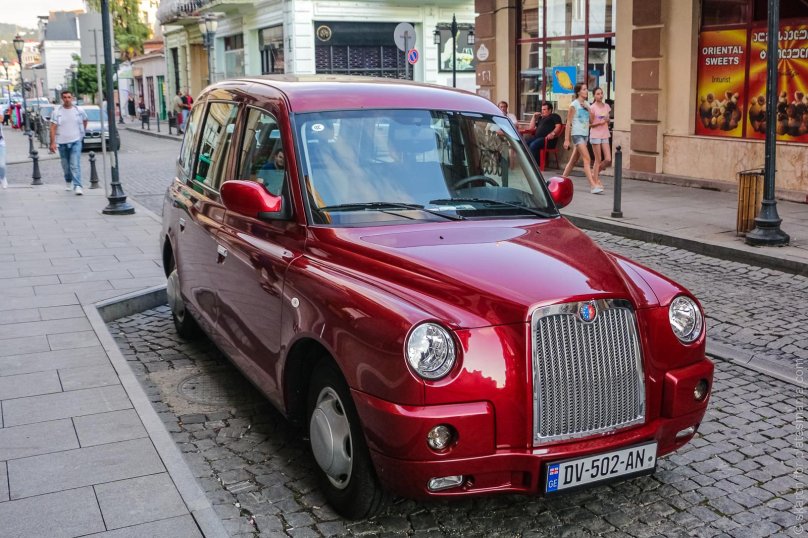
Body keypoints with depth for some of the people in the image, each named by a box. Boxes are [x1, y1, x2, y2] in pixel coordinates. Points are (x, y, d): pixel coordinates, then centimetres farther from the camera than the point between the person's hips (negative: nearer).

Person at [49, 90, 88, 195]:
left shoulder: (79, 111, 0)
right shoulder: (57, 112, -2)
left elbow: (85, 120, 20)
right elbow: (53, 128, -4)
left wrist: (82, 133, 20)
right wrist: (52, 142, -11)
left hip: (76, 141, -1)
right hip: (62, 142, 1)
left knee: (75, 165, -13)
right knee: (66, 165, 13)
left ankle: (77, 186, -18)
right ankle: (68, 181, 36)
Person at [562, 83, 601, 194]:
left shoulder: (587, 104, 13)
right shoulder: (574, 105, -7)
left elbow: (592, 120, 9)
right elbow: (568, 123, -8)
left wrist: (588, 108, -5)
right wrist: (566, 139, -11)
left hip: (585, 135, 7)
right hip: (577, 134, -7)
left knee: (573, 160, 13)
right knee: (587, 159, -16)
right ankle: (593, 185, -21)